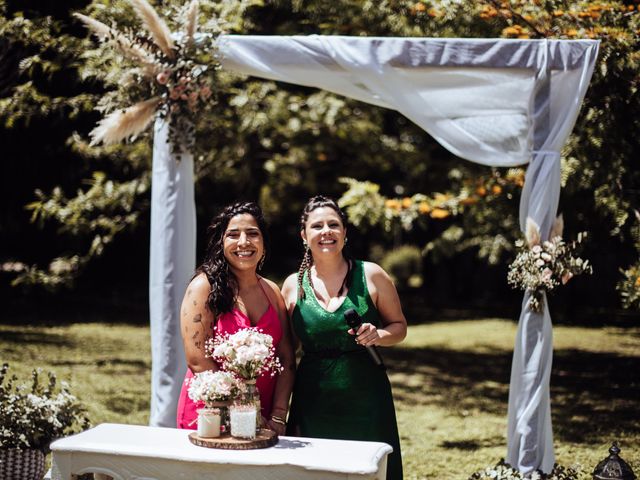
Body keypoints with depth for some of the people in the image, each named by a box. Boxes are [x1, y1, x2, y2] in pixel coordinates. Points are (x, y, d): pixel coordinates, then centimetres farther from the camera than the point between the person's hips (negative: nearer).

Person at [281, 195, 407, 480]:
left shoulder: (371, 276, -1)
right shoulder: (293, 285, 4)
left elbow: (399, 327, 8)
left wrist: (378, 335, -14)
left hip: (366, 402, -1)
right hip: (313, 403, 1)